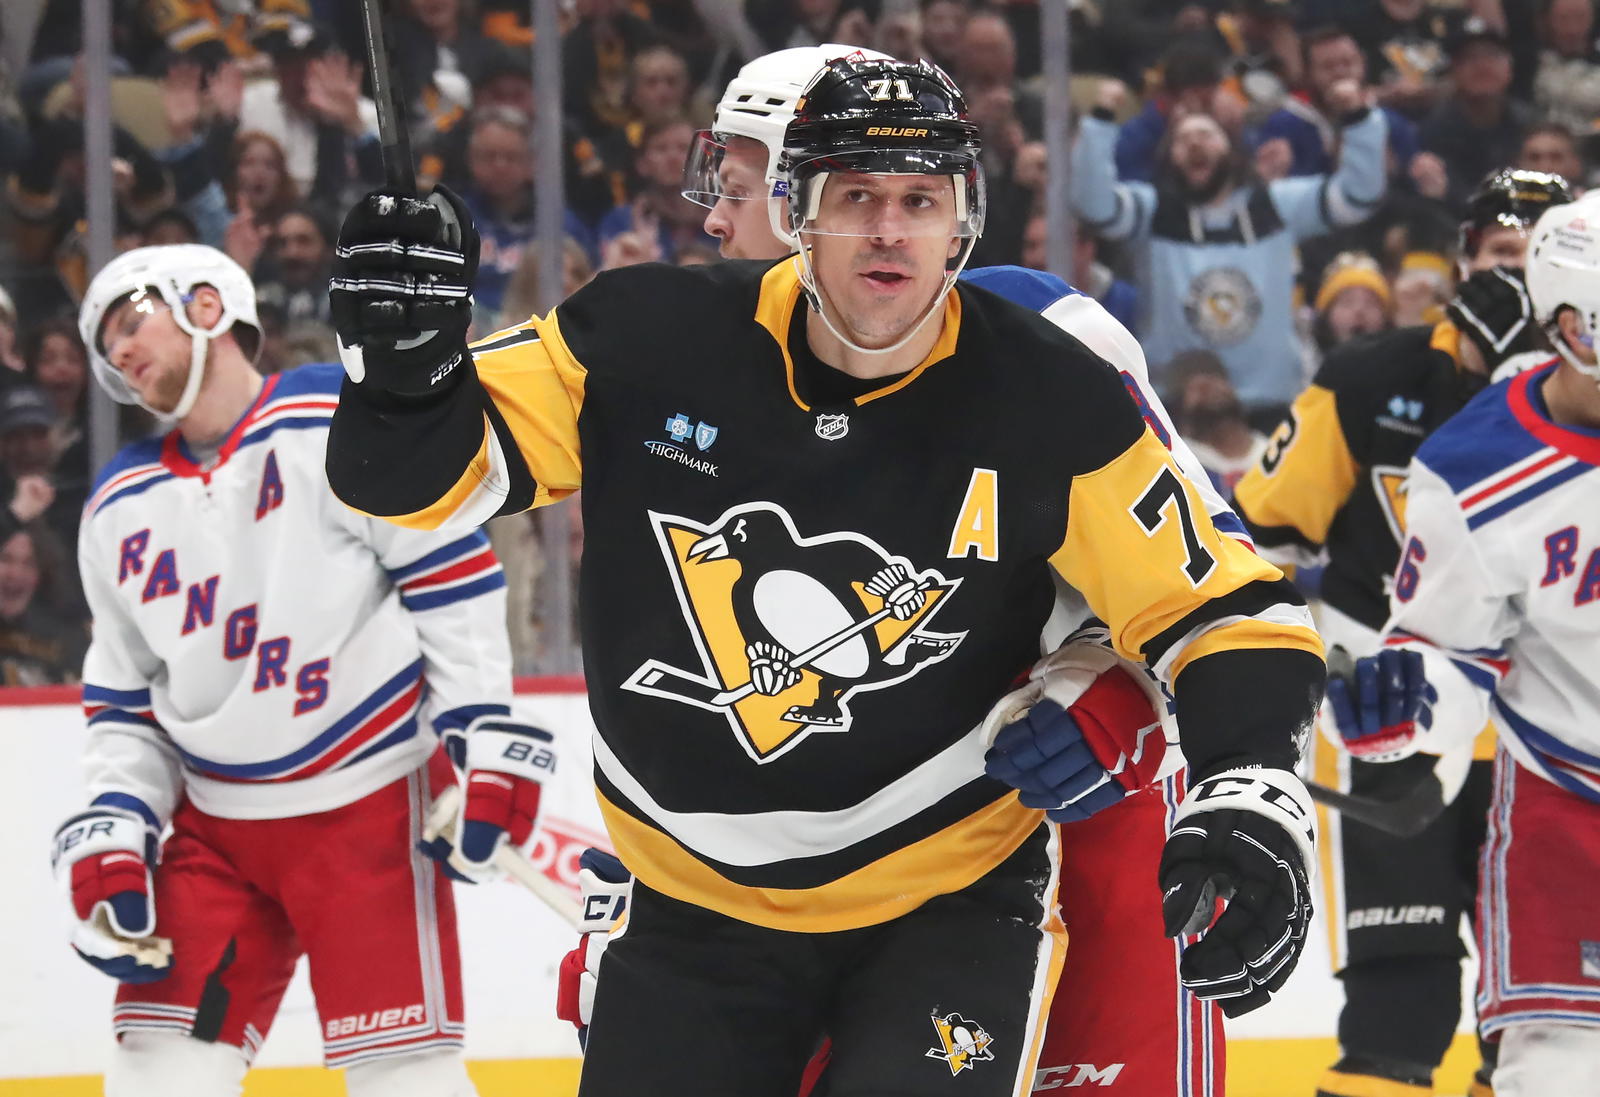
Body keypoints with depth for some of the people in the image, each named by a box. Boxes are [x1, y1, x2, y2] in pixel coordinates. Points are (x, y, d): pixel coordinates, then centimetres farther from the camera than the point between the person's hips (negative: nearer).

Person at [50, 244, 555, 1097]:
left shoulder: (336, 426, -10)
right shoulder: (121, 513, 11)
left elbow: (454, 580, -11)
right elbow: (125, 699, 17)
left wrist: (484, 735, -16)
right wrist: (110, 828, 4)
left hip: (370, 802, -6)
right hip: (214, 825, 6)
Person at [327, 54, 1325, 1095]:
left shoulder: (1048, 402, -13)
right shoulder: (648, 343, -11)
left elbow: (1216, 606, -10)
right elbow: (430, 475, -5)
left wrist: (1252, 795, -27)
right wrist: (406, 365, -27)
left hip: (955, 902, -2)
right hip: (697, 913, 2)